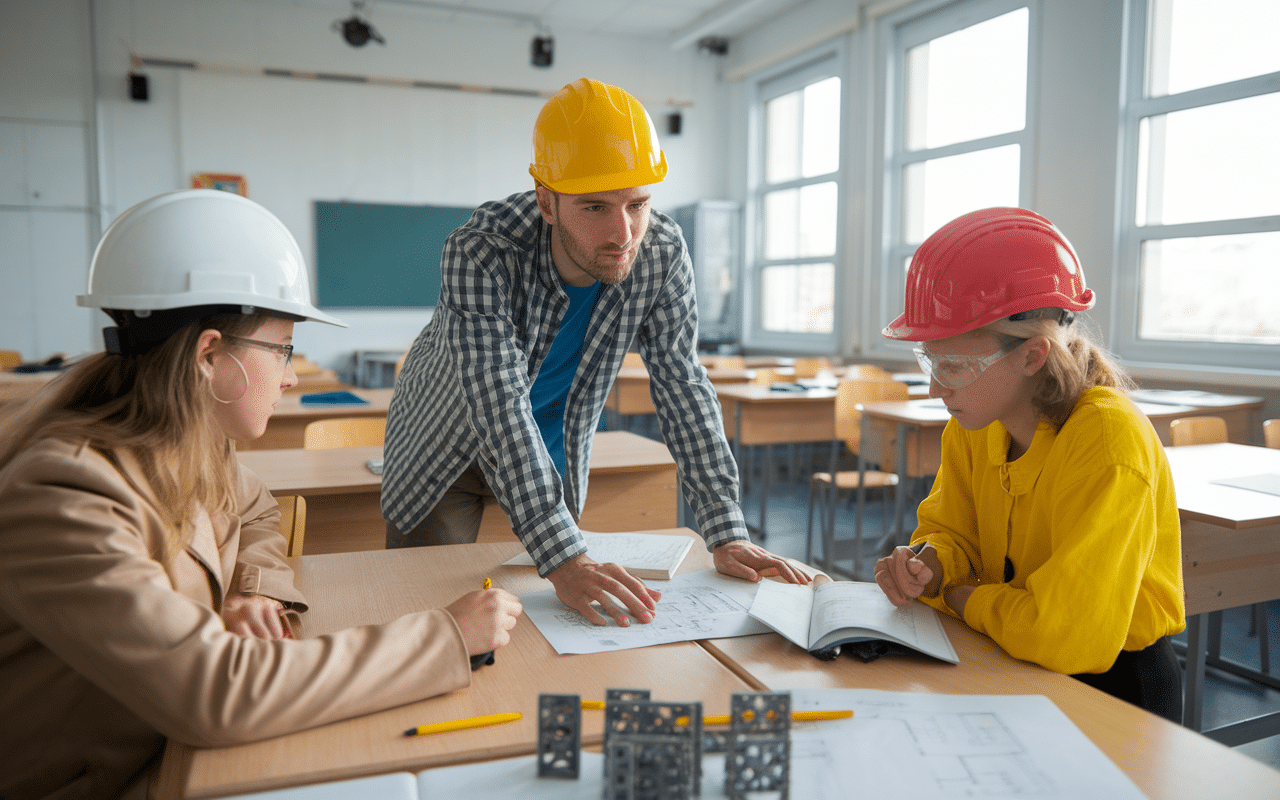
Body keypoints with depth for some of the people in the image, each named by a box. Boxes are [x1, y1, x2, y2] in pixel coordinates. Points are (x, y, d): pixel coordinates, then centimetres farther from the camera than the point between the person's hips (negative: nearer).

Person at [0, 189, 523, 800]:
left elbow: (253, 512, 15)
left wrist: (254, 588, -7)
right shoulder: (58, 497, -30)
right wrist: (447, 635, -32)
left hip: (175, 745, 7)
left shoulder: (190, 443, -6)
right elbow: (214, 694, -37)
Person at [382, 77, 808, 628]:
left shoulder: (662, 254, -22)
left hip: (555, 453, 3)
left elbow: (682, 387, -19)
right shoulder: (479, 253, -34)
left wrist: (727, 537, -27)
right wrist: (565, 561, -50)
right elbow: (500, 403, -42)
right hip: (447, 448, -3)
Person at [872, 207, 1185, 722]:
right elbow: (950, 533, 8)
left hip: (1115, 684, -6)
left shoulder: (1108, 439, -26)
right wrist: (925, 566, -14)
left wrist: (955, 596, -15)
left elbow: (1068, 637, -31)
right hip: (1011, 668, 6)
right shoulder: (973, 424, -4)